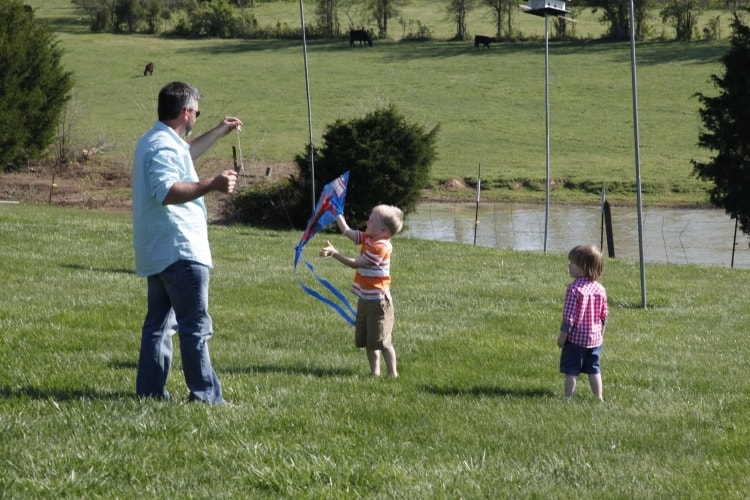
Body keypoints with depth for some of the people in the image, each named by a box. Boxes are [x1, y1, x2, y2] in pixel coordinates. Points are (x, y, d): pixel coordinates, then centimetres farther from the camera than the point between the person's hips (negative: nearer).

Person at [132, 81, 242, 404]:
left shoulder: (154, 141, 18)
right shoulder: (164, 147, -16)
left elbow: (186, 153, 40)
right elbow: (167, 192, -31)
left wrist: (220, 132, 45)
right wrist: (211, 184, -36)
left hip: (157, 253, 11)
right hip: (179, 250, -11)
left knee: (159, 323, 13)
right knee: (196, 326, -8)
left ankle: (149, 390, 13)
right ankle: (205, 395, -9)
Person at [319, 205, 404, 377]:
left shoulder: (380, 247, -21)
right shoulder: (367, 239, 5)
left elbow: (356, 263, -22)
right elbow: (347, 231, 13)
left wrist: (334, 253, -24)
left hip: (379, 301, -10)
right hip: (365, 300, 10)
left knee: (382, 341, -6)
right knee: (366, 340, 14)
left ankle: (393, 374, 2)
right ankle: (375, 372, 24)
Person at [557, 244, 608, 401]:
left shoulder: (574, 288, -19)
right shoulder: (600, 289, 1)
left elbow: (569, 316, -18)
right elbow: (604, 316, 9)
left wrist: (562, 335, -9)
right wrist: (601, 333, 22)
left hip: (576, 337, -6)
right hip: (595, 338, 6)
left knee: (571, 371, 2)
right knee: (594, 370, 15)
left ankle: (569, 397, 4)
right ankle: (598, 398, 18)